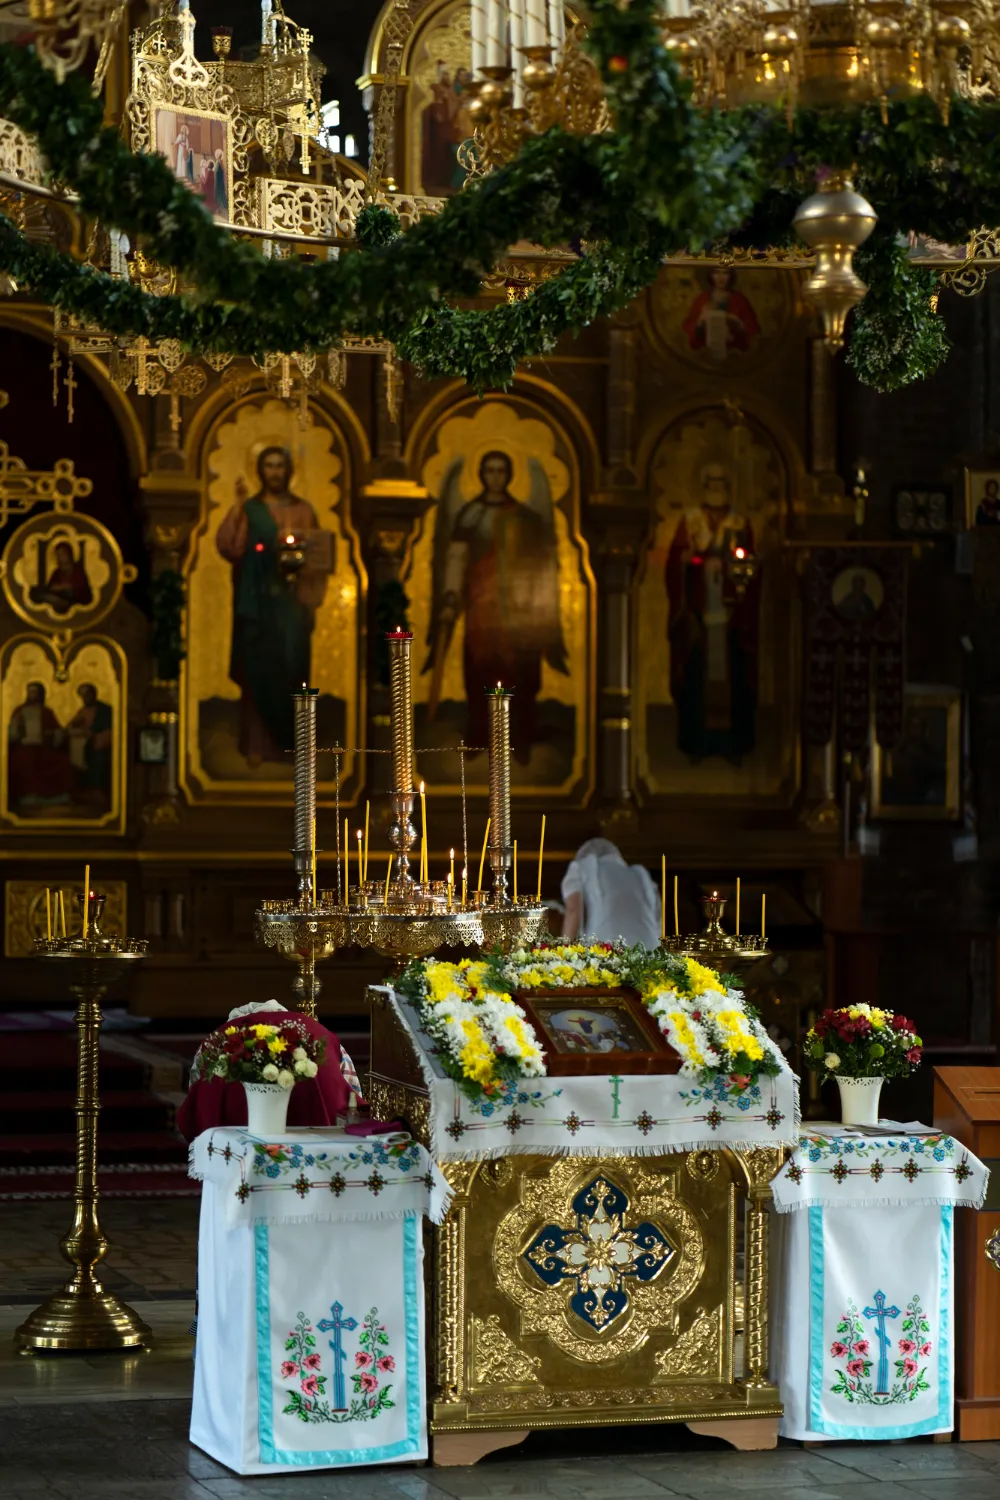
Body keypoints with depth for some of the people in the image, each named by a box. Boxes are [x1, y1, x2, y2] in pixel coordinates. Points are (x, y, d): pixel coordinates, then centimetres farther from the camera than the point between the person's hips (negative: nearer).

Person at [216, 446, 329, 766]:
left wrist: (310, 601, -6)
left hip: (291, 602, 1)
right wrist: (238, 506, -16)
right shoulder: (248, 509, 5)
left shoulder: (302, 510, 8)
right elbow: (228, 547, -11)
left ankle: (289, 743, 5)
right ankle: (257, 743, -1)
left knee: (290, 667, -2)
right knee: (257, 670, -2)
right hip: (257, 602, -1)